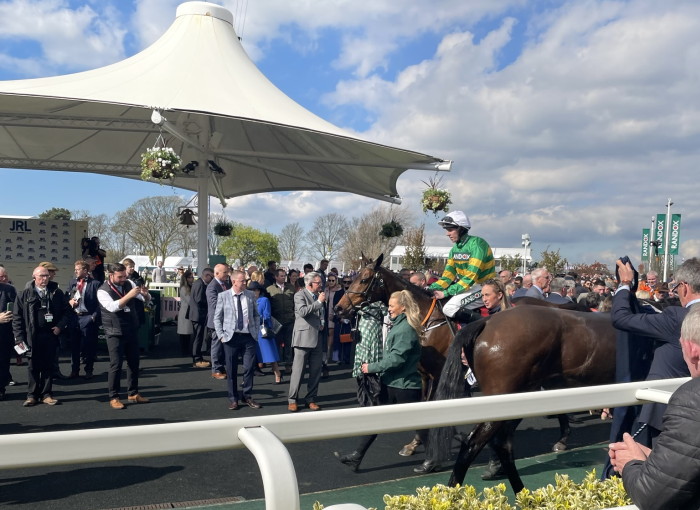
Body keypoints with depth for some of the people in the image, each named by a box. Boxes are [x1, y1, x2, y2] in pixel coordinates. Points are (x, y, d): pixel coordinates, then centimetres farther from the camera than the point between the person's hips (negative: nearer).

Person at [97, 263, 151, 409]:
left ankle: (133, 394, 23)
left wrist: (145, 294, -19)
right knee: (116, 365, -2)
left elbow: (147, 300, 3)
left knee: (134, 362, 11)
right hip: (115, 334, -6)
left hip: (132, 331, 6)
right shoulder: (103, 291, -13)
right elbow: (113, 307, -30)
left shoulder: (128, 284, 1)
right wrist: (129, 295, -38)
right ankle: (113, 398, 8)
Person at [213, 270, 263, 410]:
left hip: (249, 336, 2)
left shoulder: (250, 296, 5)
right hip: (231, 337, -2)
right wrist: (221, 335, -4)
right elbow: (217, 317, 3)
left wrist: (256, 332, 4)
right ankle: (233, 399, 19)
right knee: (231, 370, 5)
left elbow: (256, 315, 13)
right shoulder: (223, 296, -1)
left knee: (249, 367, 2)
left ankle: (247, 396, 19)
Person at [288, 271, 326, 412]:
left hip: (317, 338, 6)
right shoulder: (300, 295, -4)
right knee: (298, 370, -3)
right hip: (304, 337, -6)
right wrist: (319, 301, -18)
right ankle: (292, 400, 6)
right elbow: (303, 311, -22)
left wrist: (322, 324, 11)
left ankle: (311, 399, 17)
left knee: (316, 371, 7)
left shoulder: (319, 296, 15)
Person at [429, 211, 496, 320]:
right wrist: (433, 288, -12)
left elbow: (470, 277, -24)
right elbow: (448, 274, 6)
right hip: (467, 286, 9)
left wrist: (446, 292, -25)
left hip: (483, 288, -9)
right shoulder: (455, 249, 8)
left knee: (450, 308, -24)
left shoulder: (477, 244, -19)